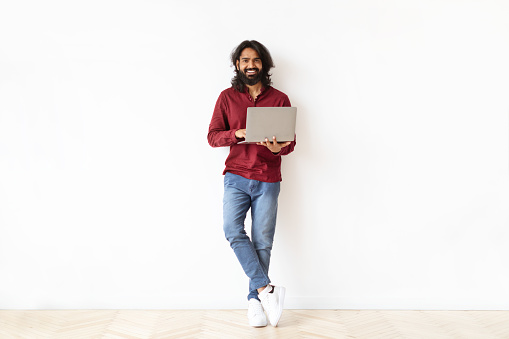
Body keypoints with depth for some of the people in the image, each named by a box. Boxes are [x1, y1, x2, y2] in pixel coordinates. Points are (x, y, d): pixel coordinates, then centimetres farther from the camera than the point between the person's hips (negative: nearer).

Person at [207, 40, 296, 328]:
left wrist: (279, 148, -19)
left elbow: (291, 142, 4)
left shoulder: (280, 99, 6)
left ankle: (255, 299, 13)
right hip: (236, 177, 1)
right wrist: (237, 134, -16)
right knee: (233, 230, -19)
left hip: (267, 180, 0)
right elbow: (212, 136, 3)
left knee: (262, 241, 0)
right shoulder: (227, 97, 8)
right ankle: (266, 289, -11)